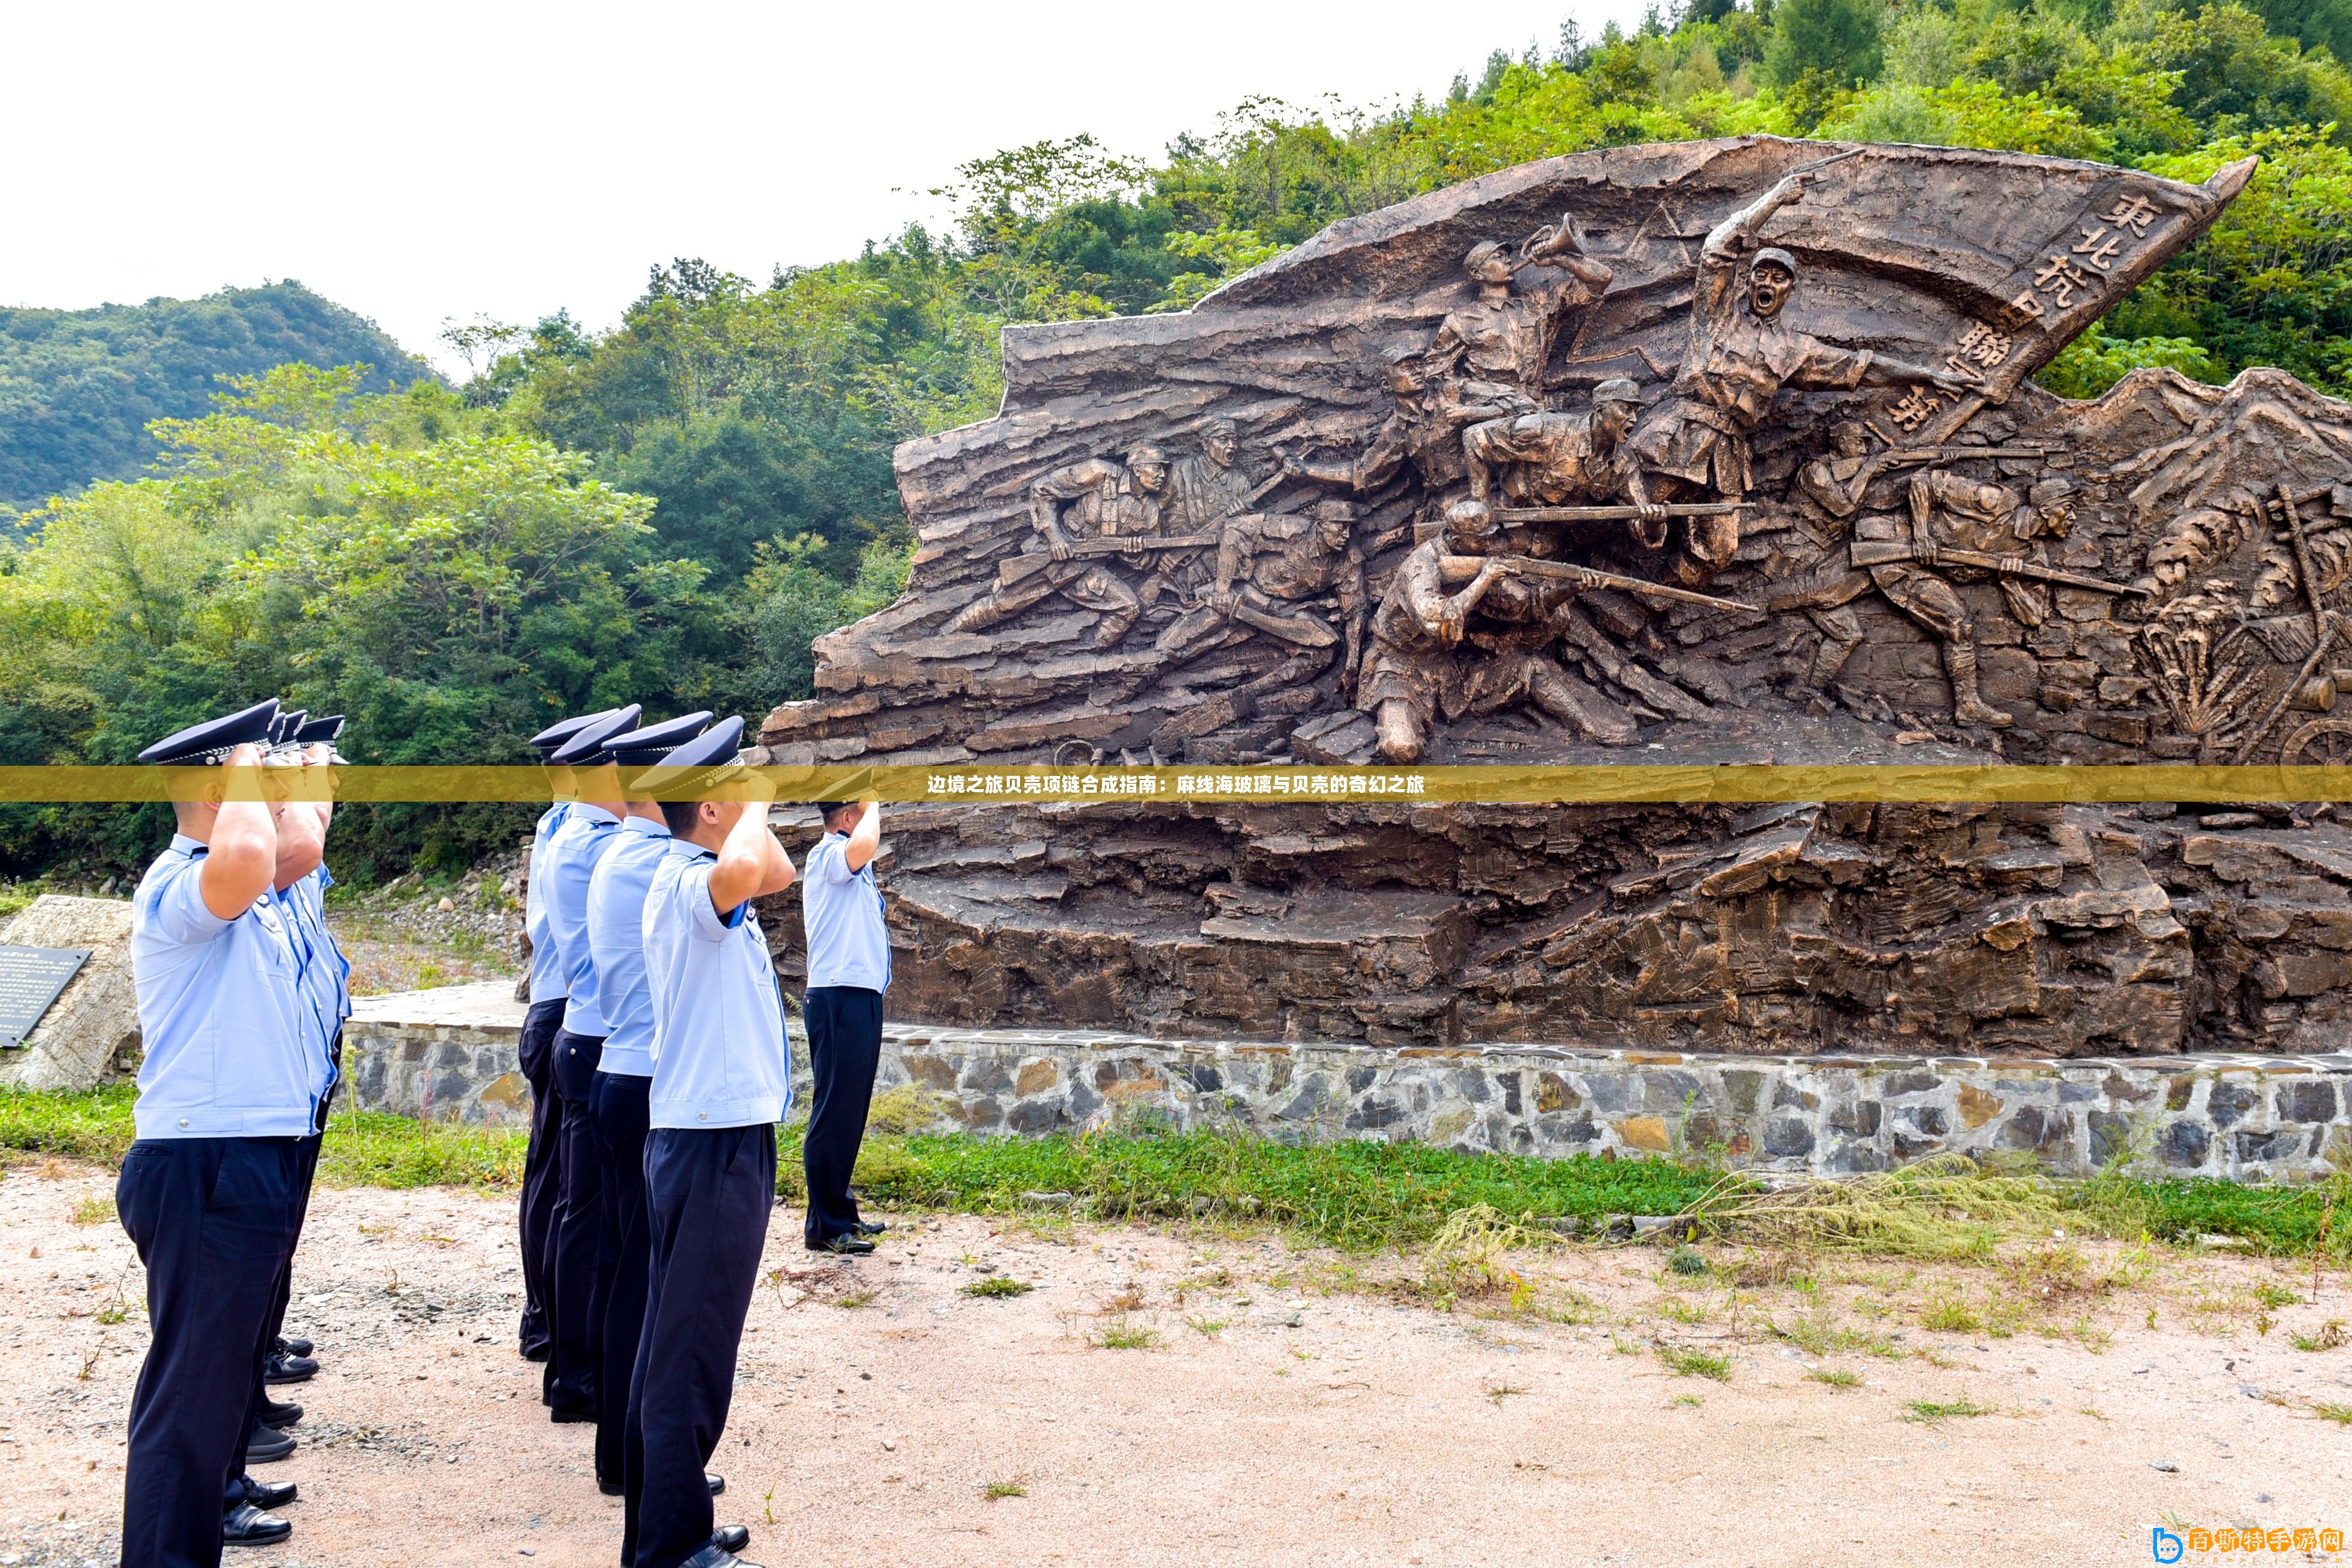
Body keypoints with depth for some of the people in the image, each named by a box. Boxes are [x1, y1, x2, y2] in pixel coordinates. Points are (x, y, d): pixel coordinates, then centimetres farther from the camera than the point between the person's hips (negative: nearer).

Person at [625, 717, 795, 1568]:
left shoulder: (697, 879, 12)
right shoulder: (687, 884, -17)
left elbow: (777, 874, 30)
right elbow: (743, 871, -40)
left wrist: (751, 807, 15)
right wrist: (754, 804, -22)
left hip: (719, 1136, 11)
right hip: (714, 1142, -11)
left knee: (675, 1343, 17)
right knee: (693, 1354, -4)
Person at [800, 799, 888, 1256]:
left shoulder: (847, 867, 19)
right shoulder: (827, 855, -11)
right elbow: (862, 846, -33)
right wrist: (873, 806, -19)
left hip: (859, 999, 10)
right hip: (840, 999, -10)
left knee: (850, 1114, 15)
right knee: (835, 1113, -6)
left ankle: (842, 1212, 23)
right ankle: (824, 1227, -1)